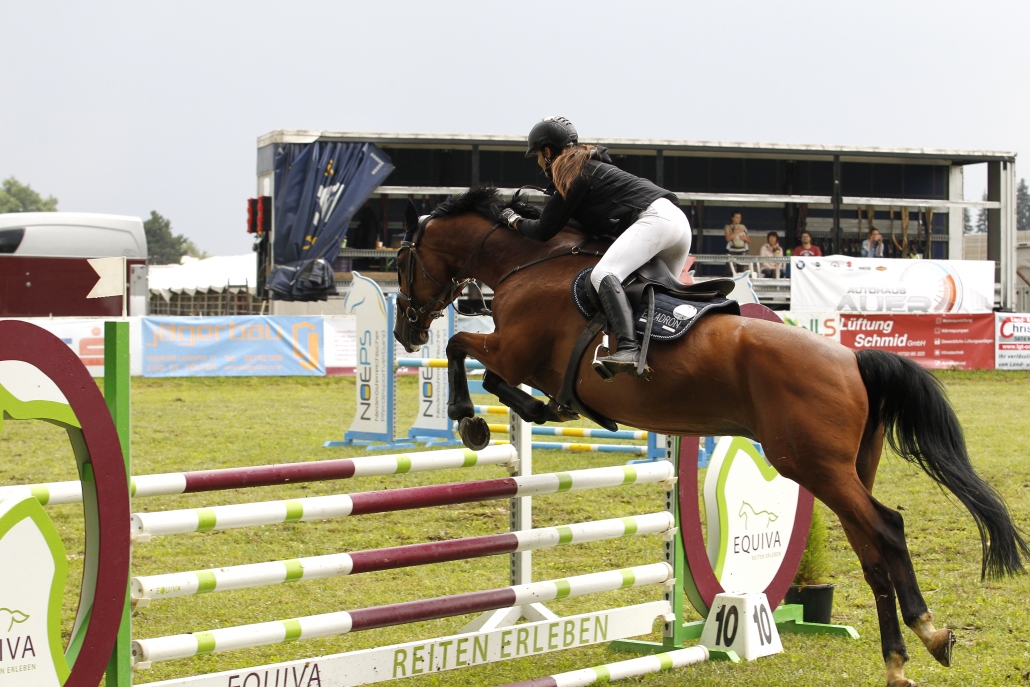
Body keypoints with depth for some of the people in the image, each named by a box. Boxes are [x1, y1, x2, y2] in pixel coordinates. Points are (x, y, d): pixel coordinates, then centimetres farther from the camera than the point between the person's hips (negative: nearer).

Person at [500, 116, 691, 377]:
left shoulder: (570, 174, -1)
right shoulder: (591, 165, 27)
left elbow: (544, 231, 1)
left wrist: (515, 221, 20)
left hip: (653, 218, -10)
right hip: (678, 220, 10)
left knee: (603, 274, -26)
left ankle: (628, 349, -44)